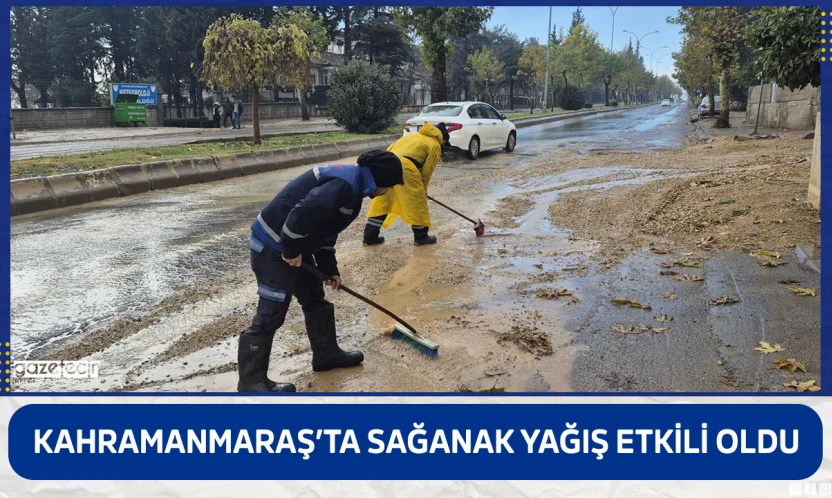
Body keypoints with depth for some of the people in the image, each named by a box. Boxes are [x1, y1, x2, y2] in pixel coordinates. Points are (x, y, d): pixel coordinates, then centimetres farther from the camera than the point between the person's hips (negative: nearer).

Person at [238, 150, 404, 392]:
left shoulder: (350, 182, 12)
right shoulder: (344, 185, -23)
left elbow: (325, 228, 18)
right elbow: (301, 214, -31)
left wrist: (329, 268, 15)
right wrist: (292, 251, -18)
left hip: (294, 246, 11)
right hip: (274, 248, -11)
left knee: (315, 299, 20)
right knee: (271, 314, -5)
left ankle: (326, 353, 36)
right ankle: (252, 380, 6)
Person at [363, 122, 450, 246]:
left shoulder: (413, 135, 33)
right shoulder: (434, 145, 14)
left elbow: (390, 149, 26)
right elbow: (427, 170, 9)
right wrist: (423, 189, 22)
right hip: (405, 167, -6)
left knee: (381, 202, 13)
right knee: (417, 202, 9)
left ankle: (370, 236, 15)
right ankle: (421, 237, 18)